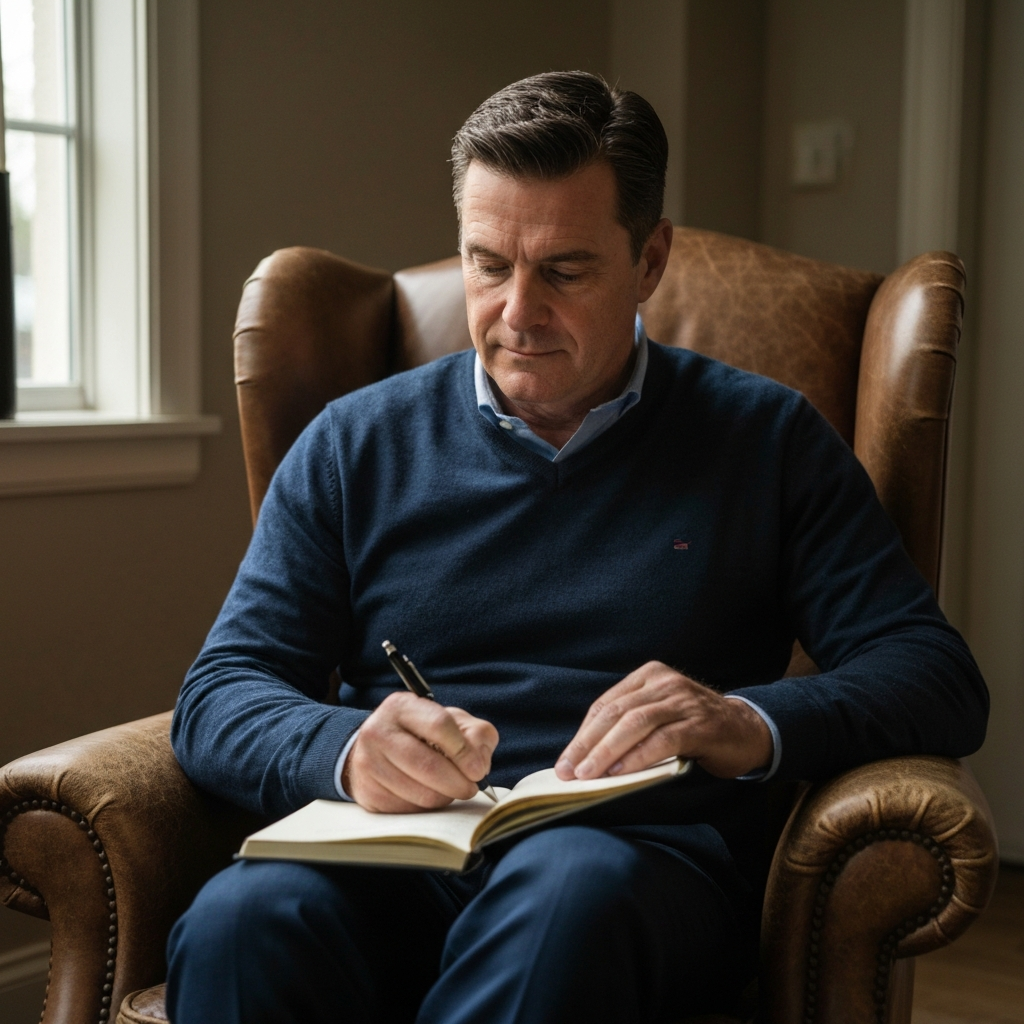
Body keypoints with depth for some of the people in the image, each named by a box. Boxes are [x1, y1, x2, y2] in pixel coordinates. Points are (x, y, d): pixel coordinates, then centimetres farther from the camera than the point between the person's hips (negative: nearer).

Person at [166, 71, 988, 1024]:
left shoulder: (765, 440, 12)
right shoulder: (357, 444, 15)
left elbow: (939, 676, 5)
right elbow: (218, 694, 9)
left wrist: (754, 726, -16)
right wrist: (344, 750, -15)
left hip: (644, 857, -1)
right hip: (394, 864, 2)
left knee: (568, 886, -38)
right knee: (242, 917, -33)